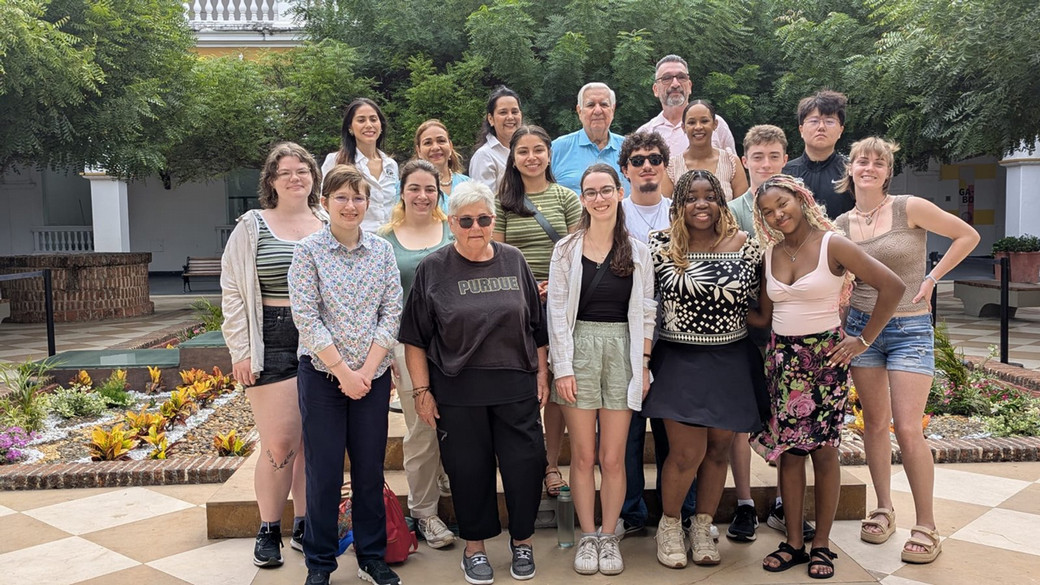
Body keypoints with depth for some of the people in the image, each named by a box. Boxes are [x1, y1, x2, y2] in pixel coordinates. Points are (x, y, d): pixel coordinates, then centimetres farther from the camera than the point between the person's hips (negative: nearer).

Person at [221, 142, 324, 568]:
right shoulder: (252, 226, 3)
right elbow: (233, 292, 0)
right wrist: (241, 351, -6)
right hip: (273, 344, -3)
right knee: (279, 445, -3)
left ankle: (305, 528, 23)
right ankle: (268, 531, 16)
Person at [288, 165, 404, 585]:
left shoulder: (382, 250, 4)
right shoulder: (308, 250, -4)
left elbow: (391, 313, 0)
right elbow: (306, 318, -9)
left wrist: (366, 370, -9)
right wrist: (343, 371, -13)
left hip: (373, 374, 3)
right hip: (322, 374, -2)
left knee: (370, 469, 10)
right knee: (324, 471, 5)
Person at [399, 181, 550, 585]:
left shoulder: (514, 262, 6)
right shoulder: (432, 270, -1)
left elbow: (537, 326, 11)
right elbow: (416, 339, 0)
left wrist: (542, 373, 8)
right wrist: (422, 390, -3)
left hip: (516, 386, 2)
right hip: (458, 392, -1)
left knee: (525, 464, 4)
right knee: (468, 469, 7)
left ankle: (522, 540, 27)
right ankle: (474, 547, 27)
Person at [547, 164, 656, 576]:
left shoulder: (638, 251, 7)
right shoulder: (566, 249, 2)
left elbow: (645, 313, 7)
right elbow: (557, 312, -1)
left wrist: (643, 364, 1)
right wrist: (562, 368, -7)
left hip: (622, 352, 1)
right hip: (578, 350, -1)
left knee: (613, 458, 4)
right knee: (583, 455, 5)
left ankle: (609, 537, 19)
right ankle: (587, 537, 19)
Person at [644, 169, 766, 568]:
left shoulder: (745, 245, -1)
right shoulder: (660, 246, -6)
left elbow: (755, 303, 10)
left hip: (732, 362, 3)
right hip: (680, 362, -3)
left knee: (718, 448, 13)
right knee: (687, 453, -3)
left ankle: (703, 528, 32)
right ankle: (669, 526, 23)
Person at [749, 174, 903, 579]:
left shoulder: (832, 245, -8)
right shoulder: (771, 254, 8)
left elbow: (892, 286, -12)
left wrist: (862, 341, -10)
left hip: (825, 356, -4)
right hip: (782, 359, 5)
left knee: (823, 450, 2)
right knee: (788, 450, 6)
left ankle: (822, 544, 14)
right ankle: (793, 542, 16)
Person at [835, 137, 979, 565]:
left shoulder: (909, 208, -7)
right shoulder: (841, 225, 4)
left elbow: (968, 236, 0)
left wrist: (932, 278, -4)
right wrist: (837, 326, -6)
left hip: (910, 329, -4)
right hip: (862, 327, 4)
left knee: (907, 429, -8)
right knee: (875, 423, 10)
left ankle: (926, 527, 6)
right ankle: (884, 510, 25)